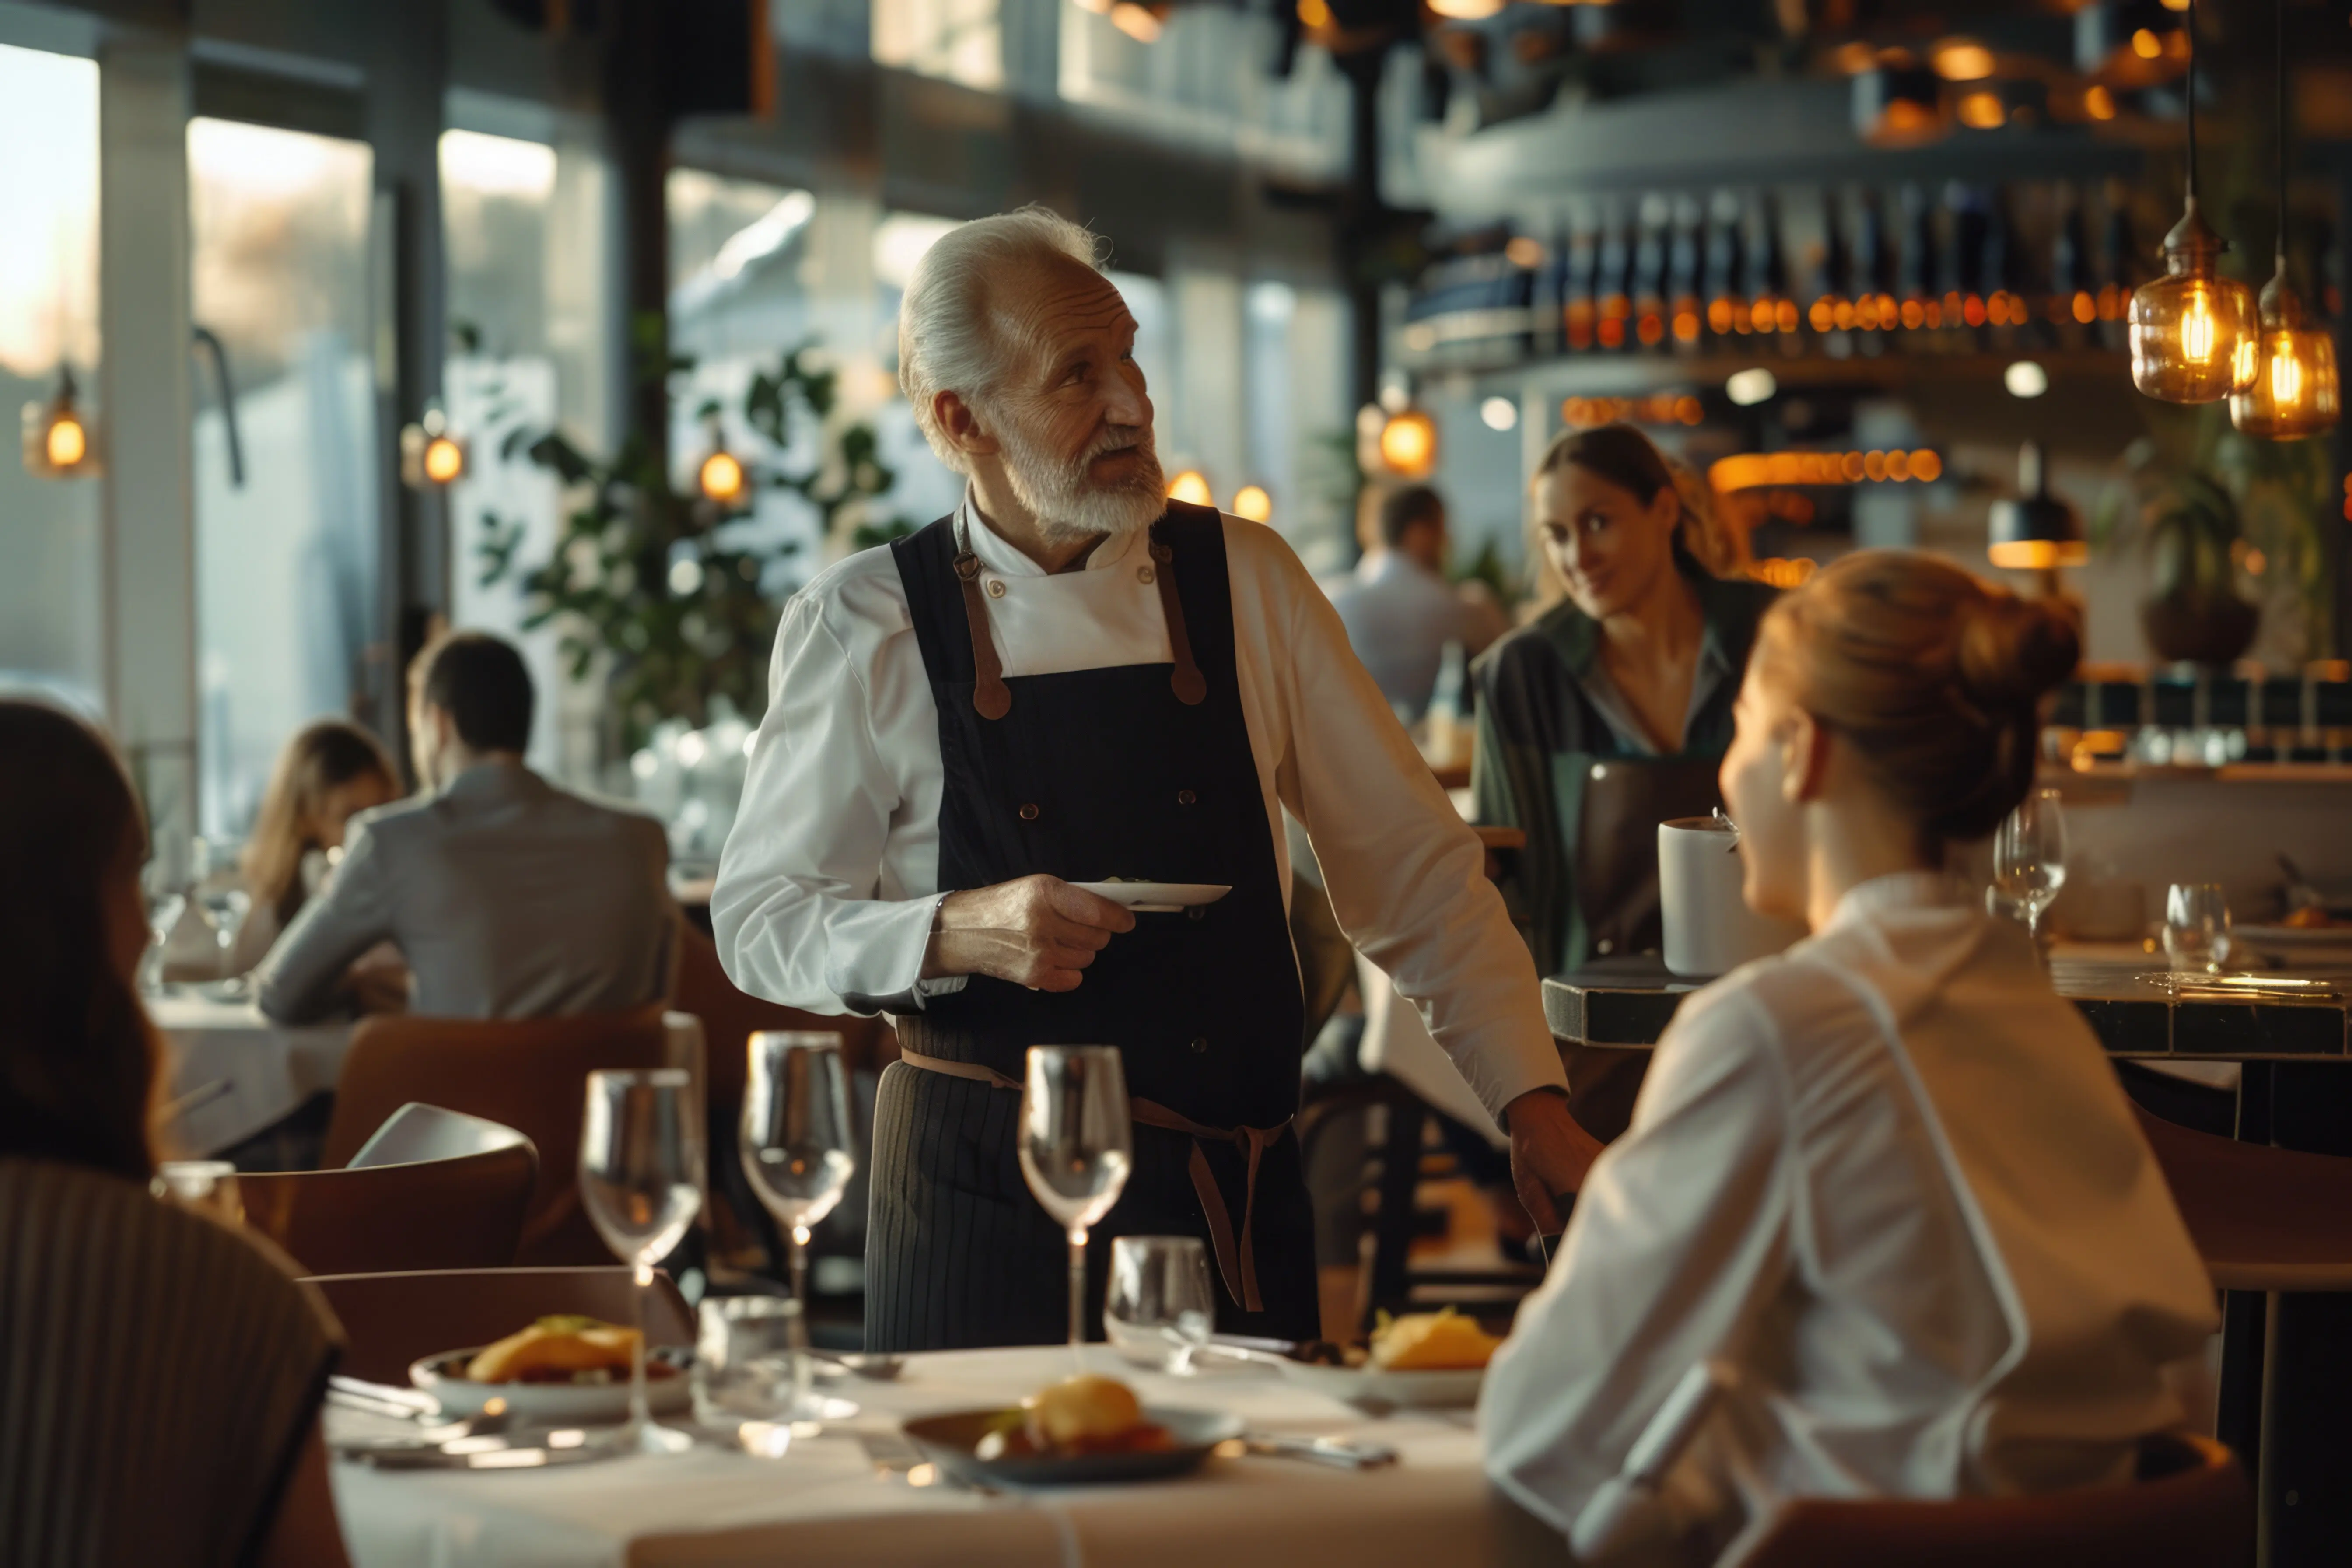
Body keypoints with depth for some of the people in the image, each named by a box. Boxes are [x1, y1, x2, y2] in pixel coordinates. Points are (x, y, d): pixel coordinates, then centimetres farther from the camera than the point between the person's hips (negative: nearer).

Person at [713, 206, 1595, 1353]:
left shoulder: (1244, 581, 3)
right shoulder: (863, 628, -1)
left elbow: (1411, 869, 5)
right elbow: (760, 919, 1)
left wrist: (1533, 1106, -3)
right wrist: (956, 933, -17)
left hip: (1235, 1197, 2)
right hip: (985, 1202, -1)